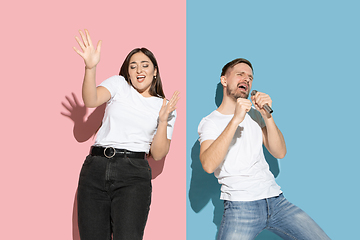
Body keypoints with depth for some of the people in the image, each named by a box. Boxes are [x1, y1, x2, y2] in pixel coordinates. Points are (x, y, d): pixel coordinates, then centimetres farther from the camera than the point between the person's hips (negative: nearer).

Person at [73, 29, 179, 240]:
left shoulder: (165, 106, 14)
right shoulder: (119, 84, 12)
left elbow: (158, 154, 7)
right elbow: (91, 101, -9)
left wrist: (163, 120, -7)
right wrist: (91, 67, -25)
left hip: (133, 174, -1)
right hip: (96, 167, 1)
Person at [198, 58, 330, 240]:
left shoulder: (254, 114, 16)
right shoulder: (209, 122, 2)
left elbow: (279, 153, 5)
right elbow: (208, 165, -17)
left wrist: (267, 115, -7)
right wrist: (235, 120, -22)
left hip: (276, 200, 4)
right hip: (240, 205, -4)